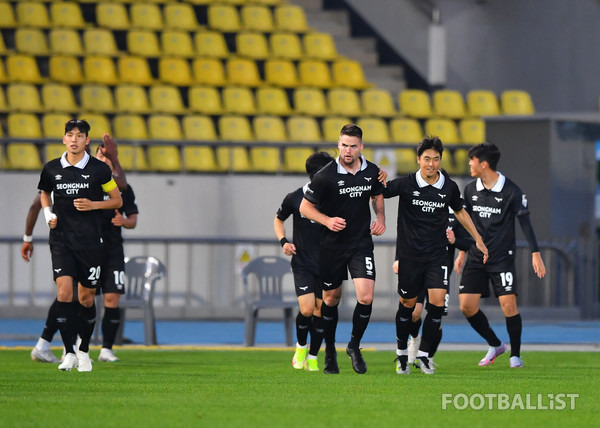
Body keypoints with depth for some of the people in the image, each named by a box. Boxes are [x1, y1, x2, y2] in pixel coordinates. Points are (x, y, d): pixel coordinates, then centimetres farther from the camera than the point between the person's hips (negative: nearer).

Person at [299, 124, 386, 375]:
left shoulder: (372, 172, -1)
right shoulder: (325, 175, -13)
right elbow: (305, 207, -6)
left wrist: (380, 218, 3)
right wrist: (327, 221, -20)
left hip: (361, 242, 2)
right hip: (332, 244, -2)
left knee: (366, 297, -12)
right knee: (331, 298, 8)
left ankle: (354, 346, 10)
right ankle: (330, 352, 26)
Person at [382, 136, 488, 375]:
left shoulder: (449, 187, 0)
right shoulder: (405, 184, -9)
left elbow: (460, 212, 18)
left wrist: (477, 239, 22)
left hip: (437, 255, 2)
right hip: (409, 254, -2)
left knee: (437, 302, -12)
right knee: (408, 304, 8)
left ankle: (424, 355, 0)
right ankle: (402, 353, 28)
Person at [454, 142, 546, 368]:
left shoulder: (511, 191, -9)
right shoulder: (470, 190, 5)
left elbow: (525, 222, -7)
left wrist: (535, 253, -11)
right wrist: (462, 252, 19)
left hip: (502, 257, -5)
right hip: (476, 258, 5)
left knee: (508, 304, -13)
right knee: (467, 305, -4)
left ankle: (515, 355, 3)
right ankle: (495, 345, 16)